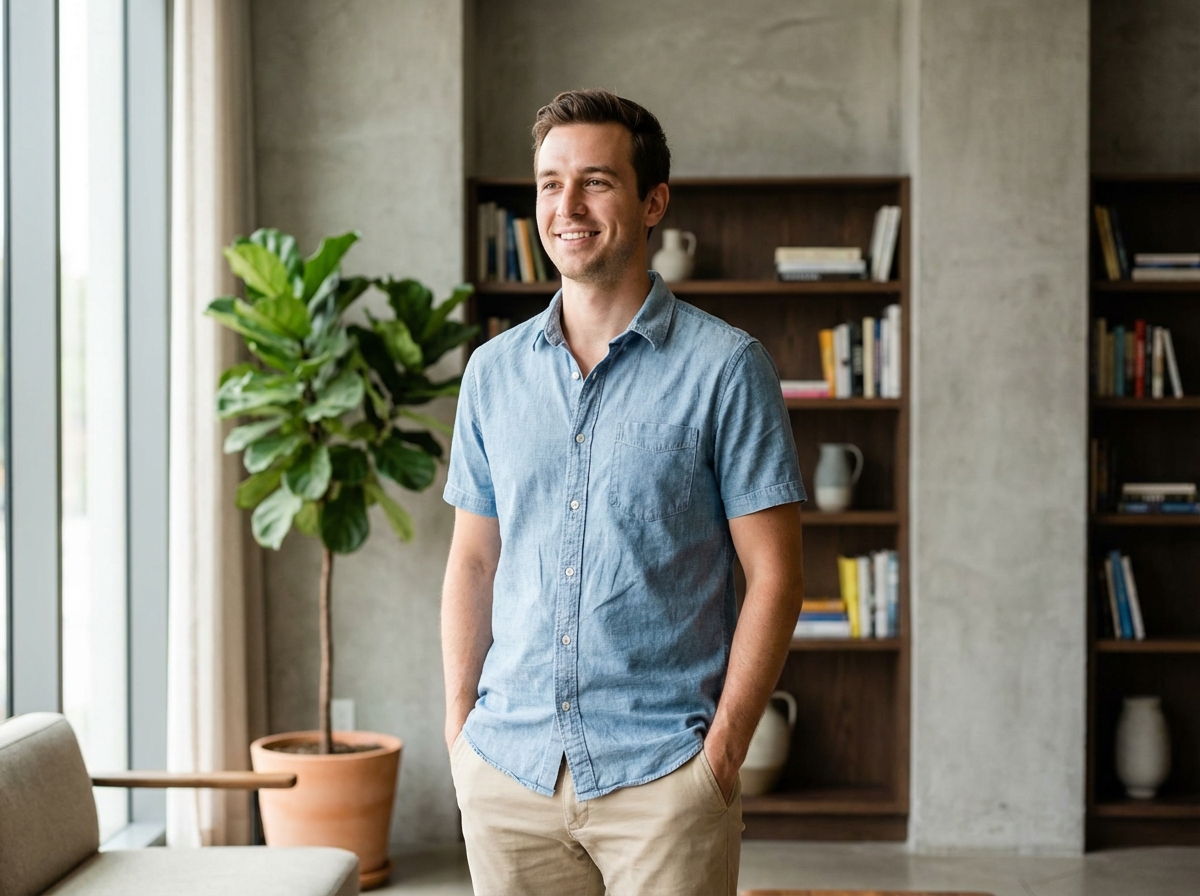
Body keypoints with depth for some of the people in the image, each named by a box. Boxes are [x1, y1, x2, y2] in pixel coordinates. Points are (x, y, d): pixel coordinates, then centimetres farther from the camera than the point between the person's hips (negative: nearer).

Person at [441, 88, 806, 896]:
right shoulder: (494, 371, 8)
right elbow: (474, 560, 13)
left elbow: (774, 575, -5)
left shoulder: (725, 367, -5)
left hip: (662, 772, -3)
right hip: (508, 767, 4)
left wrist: (724, 749, -10)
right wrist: (459, 727, 5)